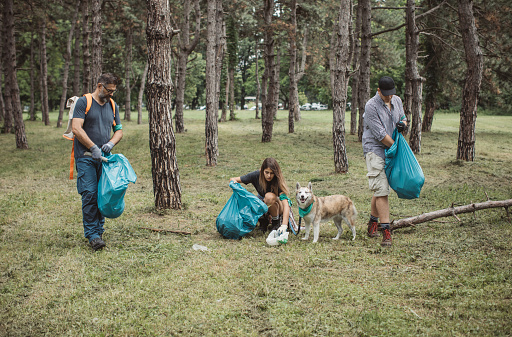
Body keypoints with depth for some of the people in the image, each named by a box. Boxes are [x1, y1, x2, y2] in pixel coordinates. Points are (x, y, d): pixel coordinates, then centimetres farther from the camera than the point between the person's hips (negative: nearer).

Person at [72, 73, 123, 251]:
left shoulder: (112, 106, 16)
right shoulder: (83, 102, -2)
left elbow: (119, 130, 19)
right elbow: (76, 128, -11)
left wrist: (111, 143, -3)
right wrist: (93, 148, -17)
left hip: (104, 157, 5)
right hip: (86, 157, -5)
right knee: (90, 194, -11)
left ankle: (99, 230, 16)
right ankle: (92, 234, -8)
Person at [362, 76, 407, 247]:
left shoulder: (397, 101, 7)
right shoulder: (371, 106, -15)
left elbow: (403, 117, 23)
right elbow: (380, 134, -18)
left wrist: (403, 124, -2)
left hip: (391, 151, 7)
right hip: (375, 150, -7)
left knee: (381, 189, 12)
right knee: (381, 190, -12)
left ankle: (373, 222, 29)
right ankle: (386, 230, -12)